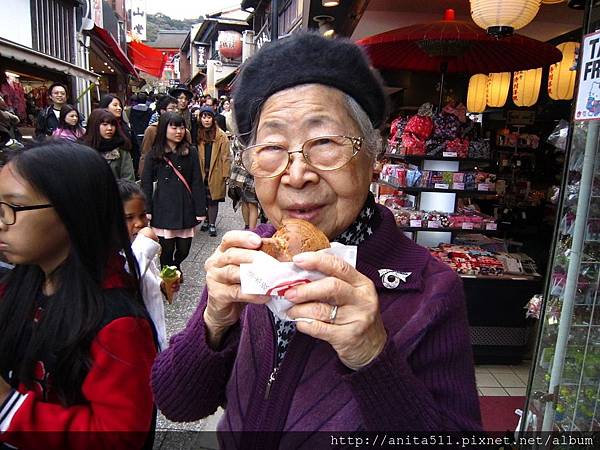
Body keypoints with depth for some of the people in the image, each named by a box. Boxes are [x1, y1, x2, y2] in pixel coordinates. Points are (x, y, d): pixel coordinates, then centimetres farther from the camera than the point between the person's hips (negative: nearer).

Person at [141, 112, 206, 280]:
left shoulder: (191, 153, 2)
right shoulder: (154, 155, 1)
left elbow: (197, 183, 1)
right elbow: (146, 183, 2)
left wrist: (200, 210, -4)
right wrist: (147, 210, -5)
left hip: (185, 207, 1)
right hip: (163, 208, -1)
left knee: (184, 248, 7)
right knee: (166, 249, 3)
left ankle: (176, 266, 40)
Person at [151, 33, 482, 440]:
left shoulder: (429, 290, -26)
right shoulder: (249, 261, -18)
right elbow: (176, 405, -14)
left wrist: (372, 356, -39)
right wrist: (216, 323, -32)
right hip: (233, 438, 3)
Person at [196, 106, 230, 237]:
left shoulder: (221, 136, -2)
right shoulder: (197, 135, 6)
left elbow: (225, 157, -5)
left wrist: (225, 174, -10)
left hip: (215, 174, -2)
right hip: (201, 173, 3)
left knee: (213, 200, 3)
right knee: (203, 199, 9)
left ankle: (212, 225, 12)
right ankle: (207, 221, 26)